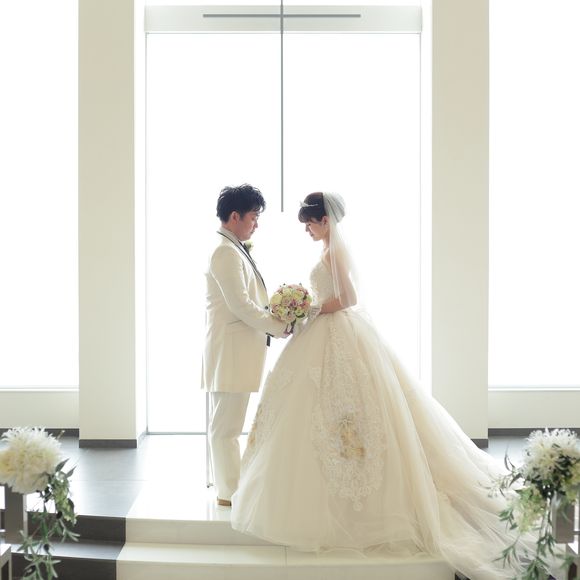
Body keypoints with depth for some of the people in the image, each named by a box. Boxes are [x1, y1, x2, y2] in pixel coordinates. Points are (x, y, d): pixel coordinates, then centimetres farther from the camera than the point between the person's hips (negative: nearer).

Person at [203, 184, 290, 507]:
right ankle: (229, 492, 9)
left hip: (239, 349, 10)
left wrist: (277, 317, 6)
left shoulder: (235, 250, 16)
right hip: (232, 349, -10)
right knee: (226, 425, 0)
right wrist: (280, 327, -14)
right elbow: (240, 305, -21)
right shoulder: (226, 252, -16)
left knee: (226, 424, 17)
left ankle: (228, 483, 28)